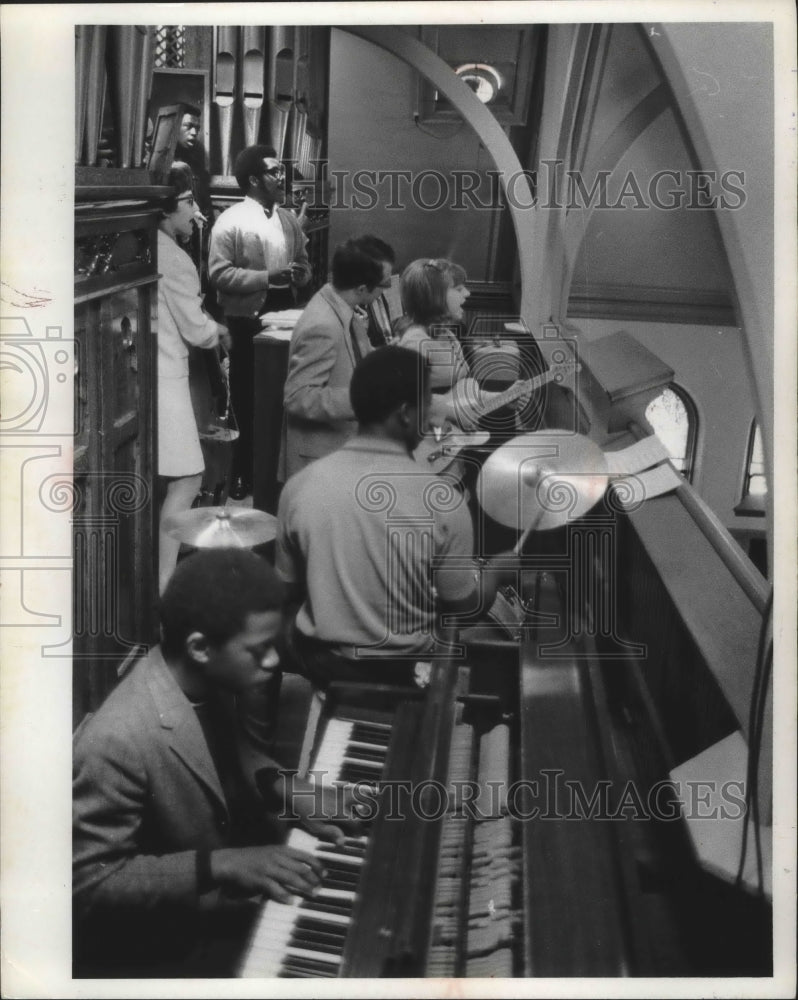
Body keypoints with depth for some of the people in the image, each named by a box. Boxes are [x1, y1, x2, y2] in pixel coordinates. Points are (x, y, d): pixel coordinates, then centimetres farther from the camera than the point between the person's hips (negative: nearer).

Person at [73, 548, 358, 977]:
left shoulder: (216, 683, -9)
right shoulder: (116, 743, -33)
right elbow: (87, 882, -27)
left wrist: (283, 788, -7)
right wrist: (216, 865, -30)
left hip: (232, 897, 8)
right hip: (159, 950, -7)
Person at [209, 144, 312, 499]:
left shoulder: (289, 219, 10)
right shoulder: (230, 222, -9)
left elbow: (304, 268, 16)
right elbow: (219, 274, -16)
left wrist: (299, 275, -9)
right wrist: (268, 277, -23)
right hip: (247, 323, -5)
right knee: (248, 403, 4)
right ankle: (243, 476, 16)